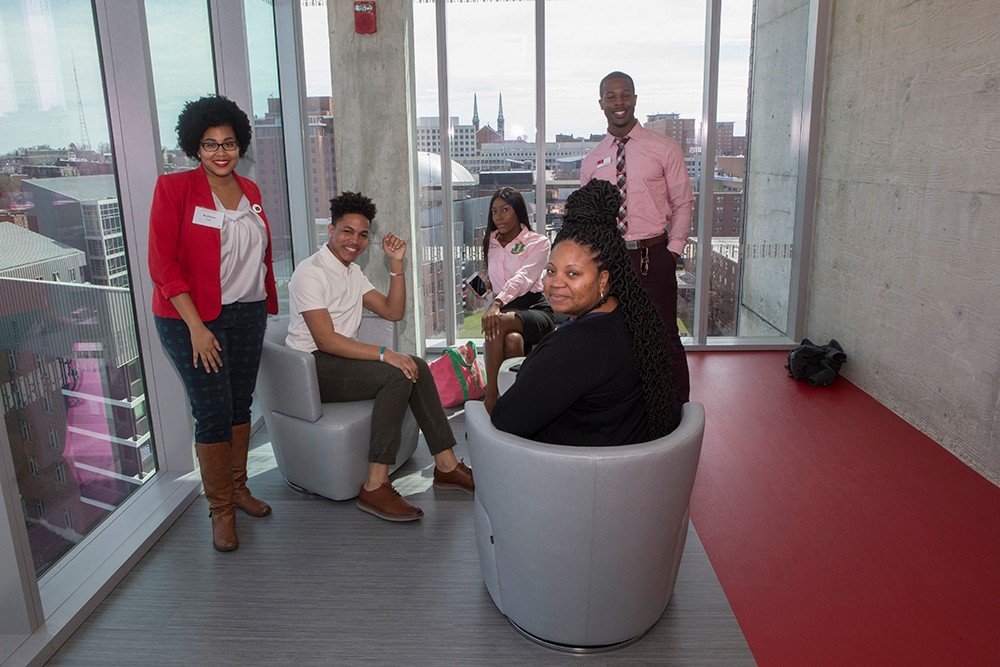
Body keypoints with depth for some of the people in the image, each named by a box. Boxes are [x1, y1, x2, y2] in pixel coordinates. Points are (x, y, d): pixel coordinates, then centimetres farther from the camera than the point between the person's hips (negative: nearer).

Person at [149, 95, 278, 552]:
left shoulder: (250, 192, 9)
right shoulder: (174, 188, -9)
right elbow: (163, 264, -13)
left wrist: (265, 305, 14)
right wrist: (196, 326, -18)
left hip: (248, 313, 6)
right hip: (192, 317, -5)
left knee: (241, 403, 13)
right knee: (213, 411, -4)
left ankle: (238, 487, 31)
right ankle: (221, 510, 12)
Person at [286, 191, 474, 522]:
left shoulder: (352, 272, 16)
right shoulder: (310, 272, -13)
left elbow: (393, 312, 11)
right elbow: (325, 340, -22)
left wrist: (396, 264, 1)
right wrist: (384, 354, -27)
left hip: (341, 358, 9)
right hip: (313, 368, -9)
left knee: (417, 367, -9)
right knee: (397, 375, -27)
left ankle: (446, 464, -5)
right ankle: (375, 487, -27)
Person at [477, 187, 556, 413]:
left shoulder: (538, 242, 1)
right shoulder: (490, 244, 19)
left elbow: (523, 278, -18)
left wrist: (497, 304, -35)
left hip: (535, 309, -3)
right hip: (504, 310, 3)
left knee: (498, 322, -38)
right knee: (512, 341, -36)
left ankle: (491, 396, -33)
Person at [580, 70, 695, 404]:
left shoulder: (664, 148, -1)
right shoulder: (592, 161, 9)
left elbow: (682, 204, 2)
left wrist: (673, 250, -7)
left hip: (653, 257, -3)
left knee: (664, 337, 0)